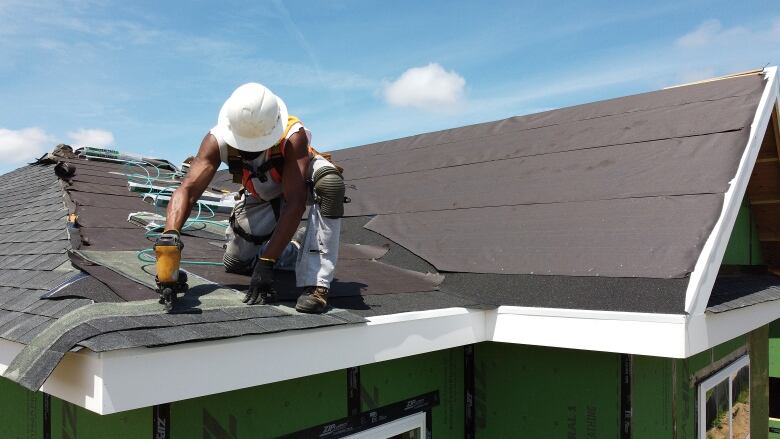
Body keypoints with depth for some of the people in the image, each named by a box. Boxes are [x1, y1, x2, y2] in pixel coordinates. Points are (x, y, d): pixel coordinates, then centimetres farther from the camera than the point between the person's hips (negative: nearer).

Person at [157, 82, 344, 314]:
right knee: (234, 262, 2)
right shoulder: (217, 140, -30)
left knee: (330, 183, -40)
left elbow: (295, 204, -44)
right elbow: (187, 190, -36)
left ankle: (316, 284, -36)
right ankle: (294, 247, 28)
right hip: (262, 197, 4)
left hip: (302, 181, -4)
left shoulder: (293, 136, -40)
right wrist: (170, 233, -55)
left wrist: (266, 263, -47)